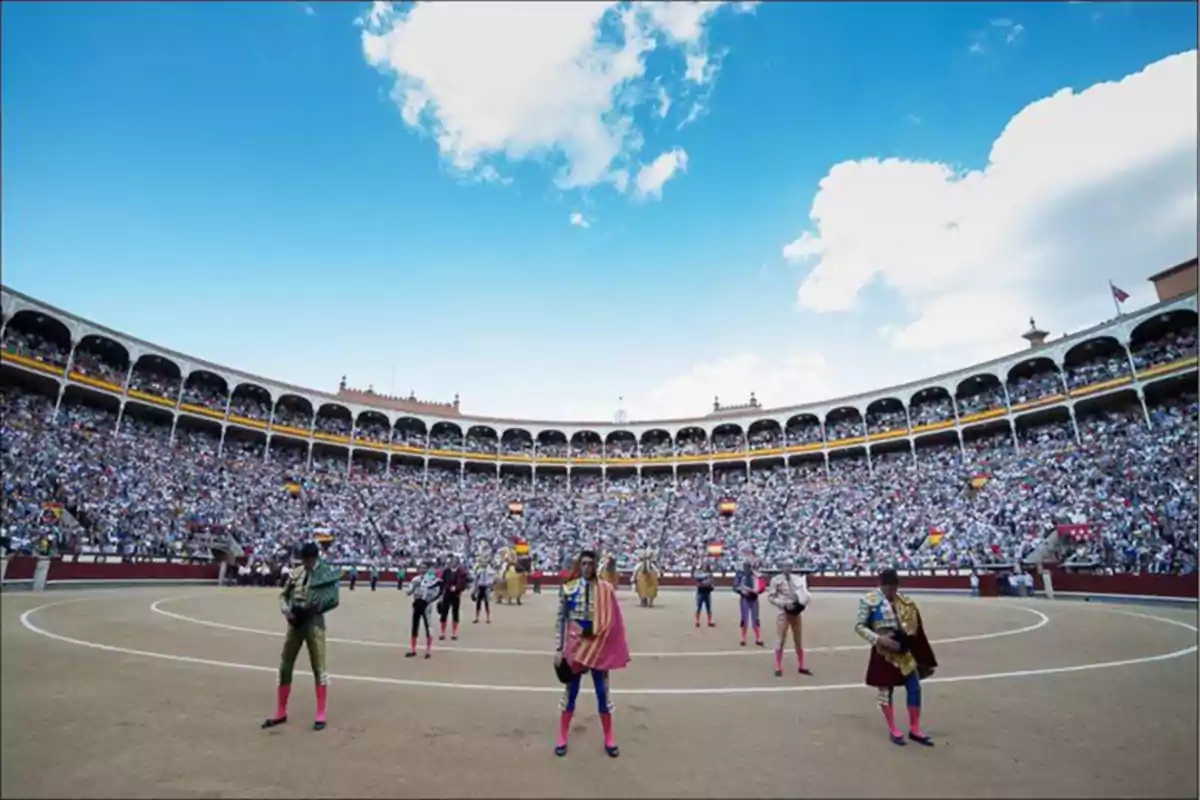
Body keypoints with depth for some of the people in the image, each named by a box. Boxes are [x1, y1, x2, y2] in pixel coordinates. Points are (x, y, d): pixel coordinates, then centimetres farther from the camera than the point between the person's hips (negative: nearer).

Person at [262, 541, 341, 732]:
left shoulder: (326, 572, -9)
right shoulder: (296, 573, 5)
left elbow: (332, 600, -15)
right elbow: (283, 595, 12)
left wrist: (310, 608, -23)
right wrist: (287, 611, -7)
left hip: (314, 622, -5)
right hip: (294, 623, 5)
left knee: (318, 668, 1)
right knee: (285, 666, 13)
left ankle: (320, 716, 12)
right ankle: (281, 713, 30)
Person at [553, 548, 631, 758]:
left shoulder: (606, 589, -7)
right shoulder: (568, 589, -8)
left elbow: (613, 622, -2)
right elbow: (561, 620, -3)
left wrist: (618, 650, -1)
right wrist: (558, 649, -5)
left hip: (599, 647, 0)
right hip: (575, 646, 0)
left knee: (603, 692, 11)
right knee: (571, 692, 11)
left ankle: (608, 738, 27)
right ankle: (562, 738, 26)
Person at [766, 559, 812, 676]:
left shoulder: (797, 579, 2)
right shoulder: (776, 580, -11)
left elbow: (803, 593, 12)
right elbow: (770, 597, -11)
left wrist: (803, 602, -9)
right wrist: (784, 604, -19)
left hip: (796, 612, 5)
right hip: (784, 613, -5)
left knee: (799, 640, 16)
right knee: (780, 640, -3)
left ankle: (801, 666, 30)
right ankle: (778, 668, 8)